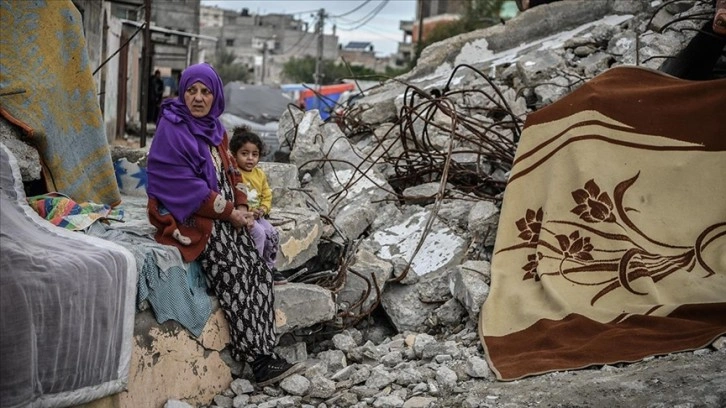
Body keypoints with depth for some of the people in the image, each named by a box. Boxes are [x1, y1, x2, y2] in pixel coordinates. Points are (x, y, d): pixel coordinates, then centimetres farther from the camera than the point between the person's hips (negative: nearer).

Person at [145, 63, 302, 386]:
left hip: (225, 217, 8)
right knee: (235, 274, -21)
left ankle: (265, 354, -12)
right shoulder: (172, 129, -8)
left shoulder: (214, 129, 16)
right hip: (191, 218, -8)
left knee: (259, 273, -9)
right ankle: (259, 361, -20)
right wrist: (228, 212, -12)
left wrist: (241, 207, 1)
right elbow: (183, 184, -15)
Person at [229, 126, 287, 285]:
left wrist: (262, 210, -5)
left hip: (257, 215, 7)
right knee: (259, 233, -24)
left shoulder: (260, 174, 10)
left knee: (273, 233, -5)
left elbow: (267, 196, 15)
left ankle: (269, 266, 11)